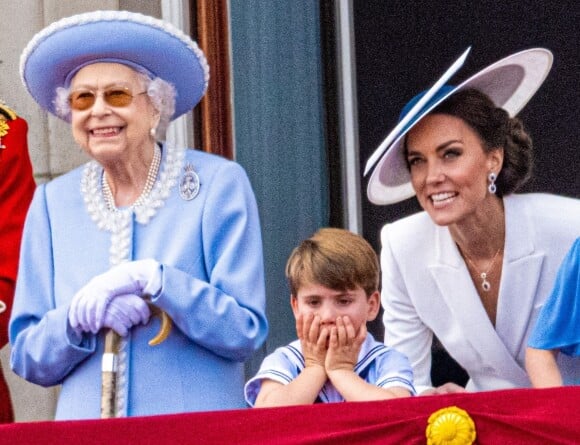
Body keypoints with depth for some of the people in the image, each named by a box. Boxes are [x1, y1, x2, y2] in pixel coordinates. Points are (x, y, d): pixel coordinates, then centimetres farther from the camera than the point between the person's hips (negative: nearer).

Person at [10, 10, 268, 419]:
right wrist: (81, 317, -10)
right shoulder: (53, 202, 8)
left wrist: (154, 280, -15)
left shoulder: (219, 184, -1)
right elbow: (28, 358, 8)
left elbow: (245, 333, -4)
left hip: (197, 431, -3)